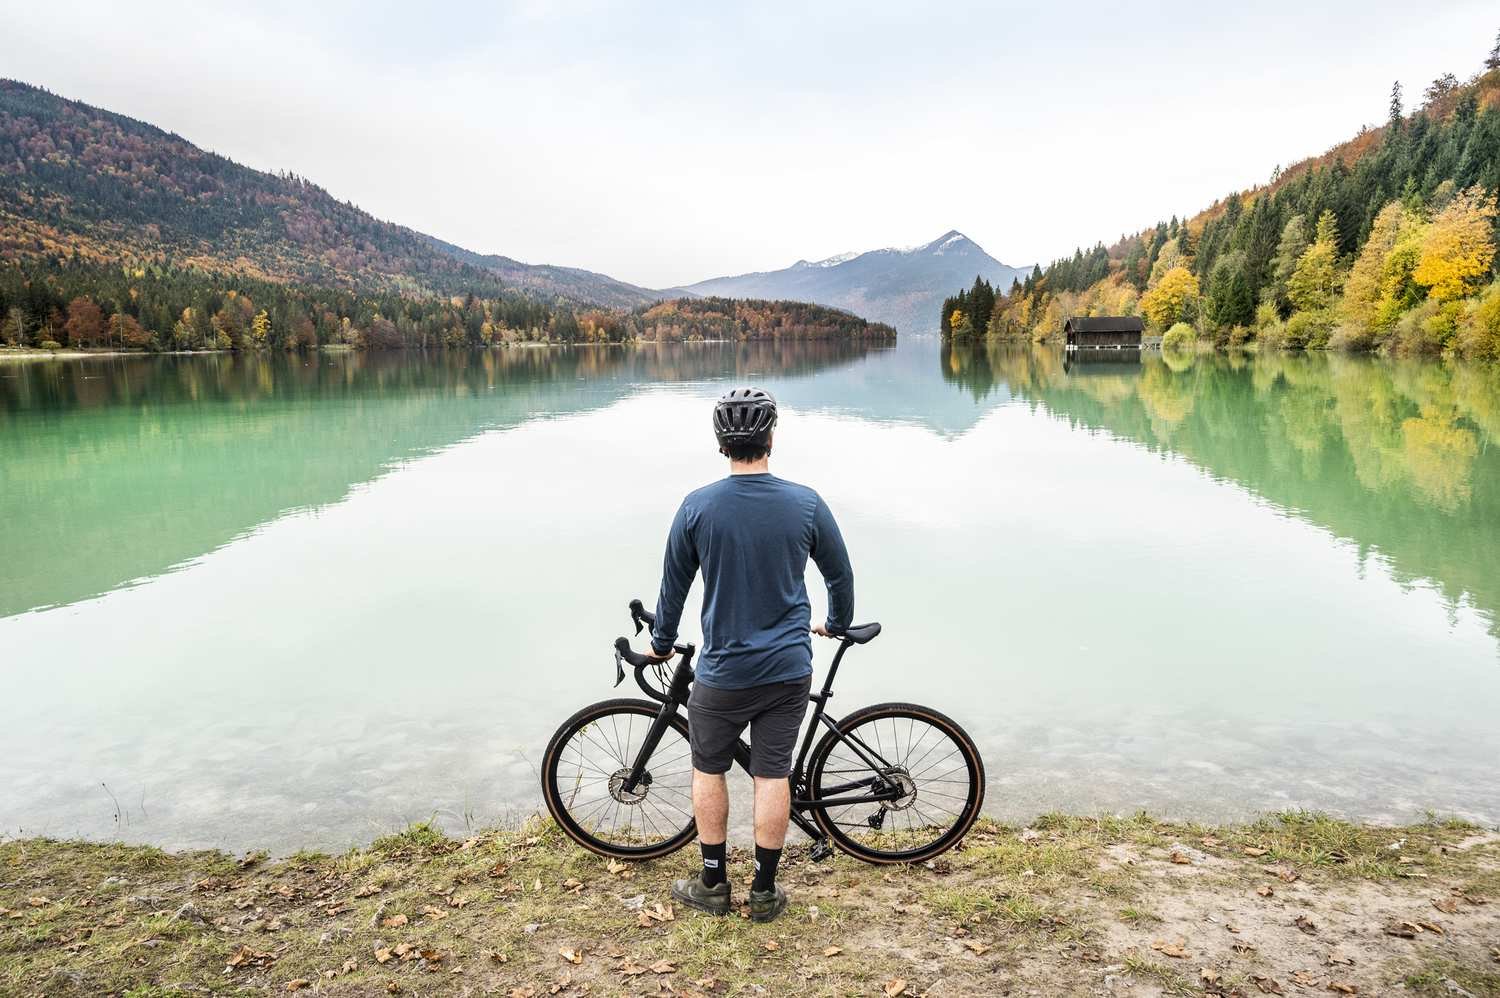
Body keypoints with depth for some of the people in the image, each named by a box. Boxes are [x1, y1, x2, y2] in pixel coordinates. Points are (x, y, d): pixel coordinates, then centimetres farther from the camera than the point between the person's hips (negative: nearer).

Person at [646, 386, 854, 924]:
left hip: (723, 671, -1)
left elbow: (674, 586, 2)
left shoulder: (697, 507, -9)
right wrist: (837, 625, 26)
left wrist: (661, 643, 19)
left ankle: (713, 884, 26)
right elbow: (841, 576, 6)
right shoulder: (806, 504, -7)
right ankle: (764, 892, 21)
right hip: (789, 669, 1)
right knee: (772, 776, 10)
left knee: (708, 769, 17)